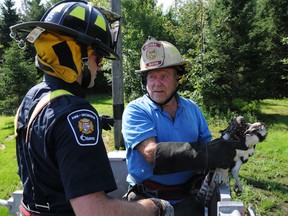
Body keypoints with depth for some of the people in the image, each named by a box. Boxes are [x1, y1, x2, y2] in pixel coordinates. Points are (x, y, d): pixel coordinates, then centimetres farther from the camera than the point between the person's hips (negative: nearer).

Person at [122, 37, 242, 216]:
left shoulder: (192, 108, 8)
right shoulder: (135, 111, -7)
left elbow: (207, 146, 9)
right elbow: (152, 153, -21)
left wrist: (230, 143, -12)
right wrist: (208, 153, -23)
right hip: (148, 201, -3)